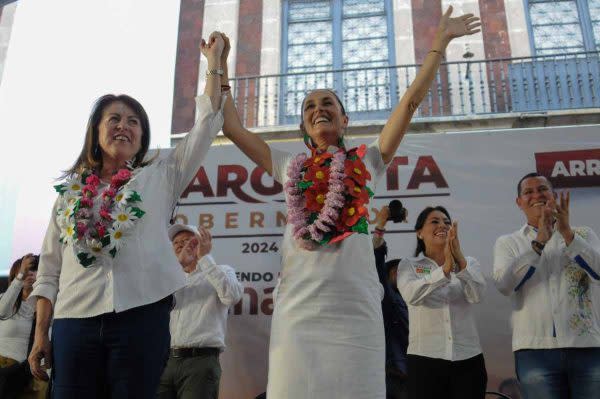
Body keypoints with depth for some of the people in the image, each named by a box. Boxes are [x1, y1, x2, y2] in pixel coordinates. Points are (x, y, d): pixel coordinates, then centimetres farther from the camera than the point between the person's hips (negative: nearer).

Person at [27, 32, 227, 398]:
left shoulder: (160, 178, 10)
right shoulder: (71, 191, 15)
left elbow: (208, 122, 6)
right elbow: (49, 270, 12)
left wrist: (214, 61, 8)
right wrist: (41, 334, 5)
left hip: (141, 317, -1)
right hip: (75, 322, 2)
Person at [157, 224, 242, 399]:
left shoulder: (222, 271, 13)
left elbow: (232, 296, -10)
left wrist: (205, 257, -5)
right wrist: (178, 263, 0)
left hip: (200, 360, -3)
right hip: (167, 361, 4)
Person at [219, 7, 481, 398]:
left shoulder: (366, 163, 14)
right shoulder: (290, 167, 17)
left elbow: (411, 101, 13)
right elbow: (232, 126, 20)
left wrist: (440, 43, 15)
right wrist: (219, 70, 26)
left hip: (356, 307, 0)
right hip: (298, 308, 1)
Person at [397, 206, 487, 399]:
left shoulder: (469, 262, 9)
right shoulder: (408, 265, 3)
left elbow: (476, 295, -11)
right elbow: (411, 295, -17)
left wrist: (459, 259, -25)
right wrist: (445, 269, -27)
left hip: (468, 358, 2)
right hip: (425, 358, -2)